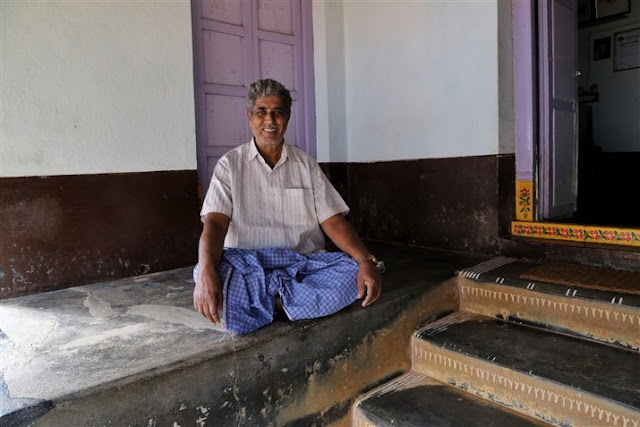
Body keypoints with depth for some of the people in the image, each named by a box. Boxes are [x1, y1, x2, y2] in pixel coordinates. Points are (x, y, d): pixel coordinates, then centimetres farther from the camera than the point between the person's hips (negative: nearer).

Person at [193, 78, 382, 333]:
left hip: (305, 264, 2)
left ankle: (266, 299, -24)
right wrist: (206, 273, -30)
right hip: (247, 265, -1)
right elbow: (215, 223, -8)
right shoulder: (230, 165, 5)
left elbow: (332, 221, 3)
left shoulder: (305, 164, 11)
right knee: (206, 273, -33)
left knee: (355, 272, -26)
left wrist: (366, 261, -16)